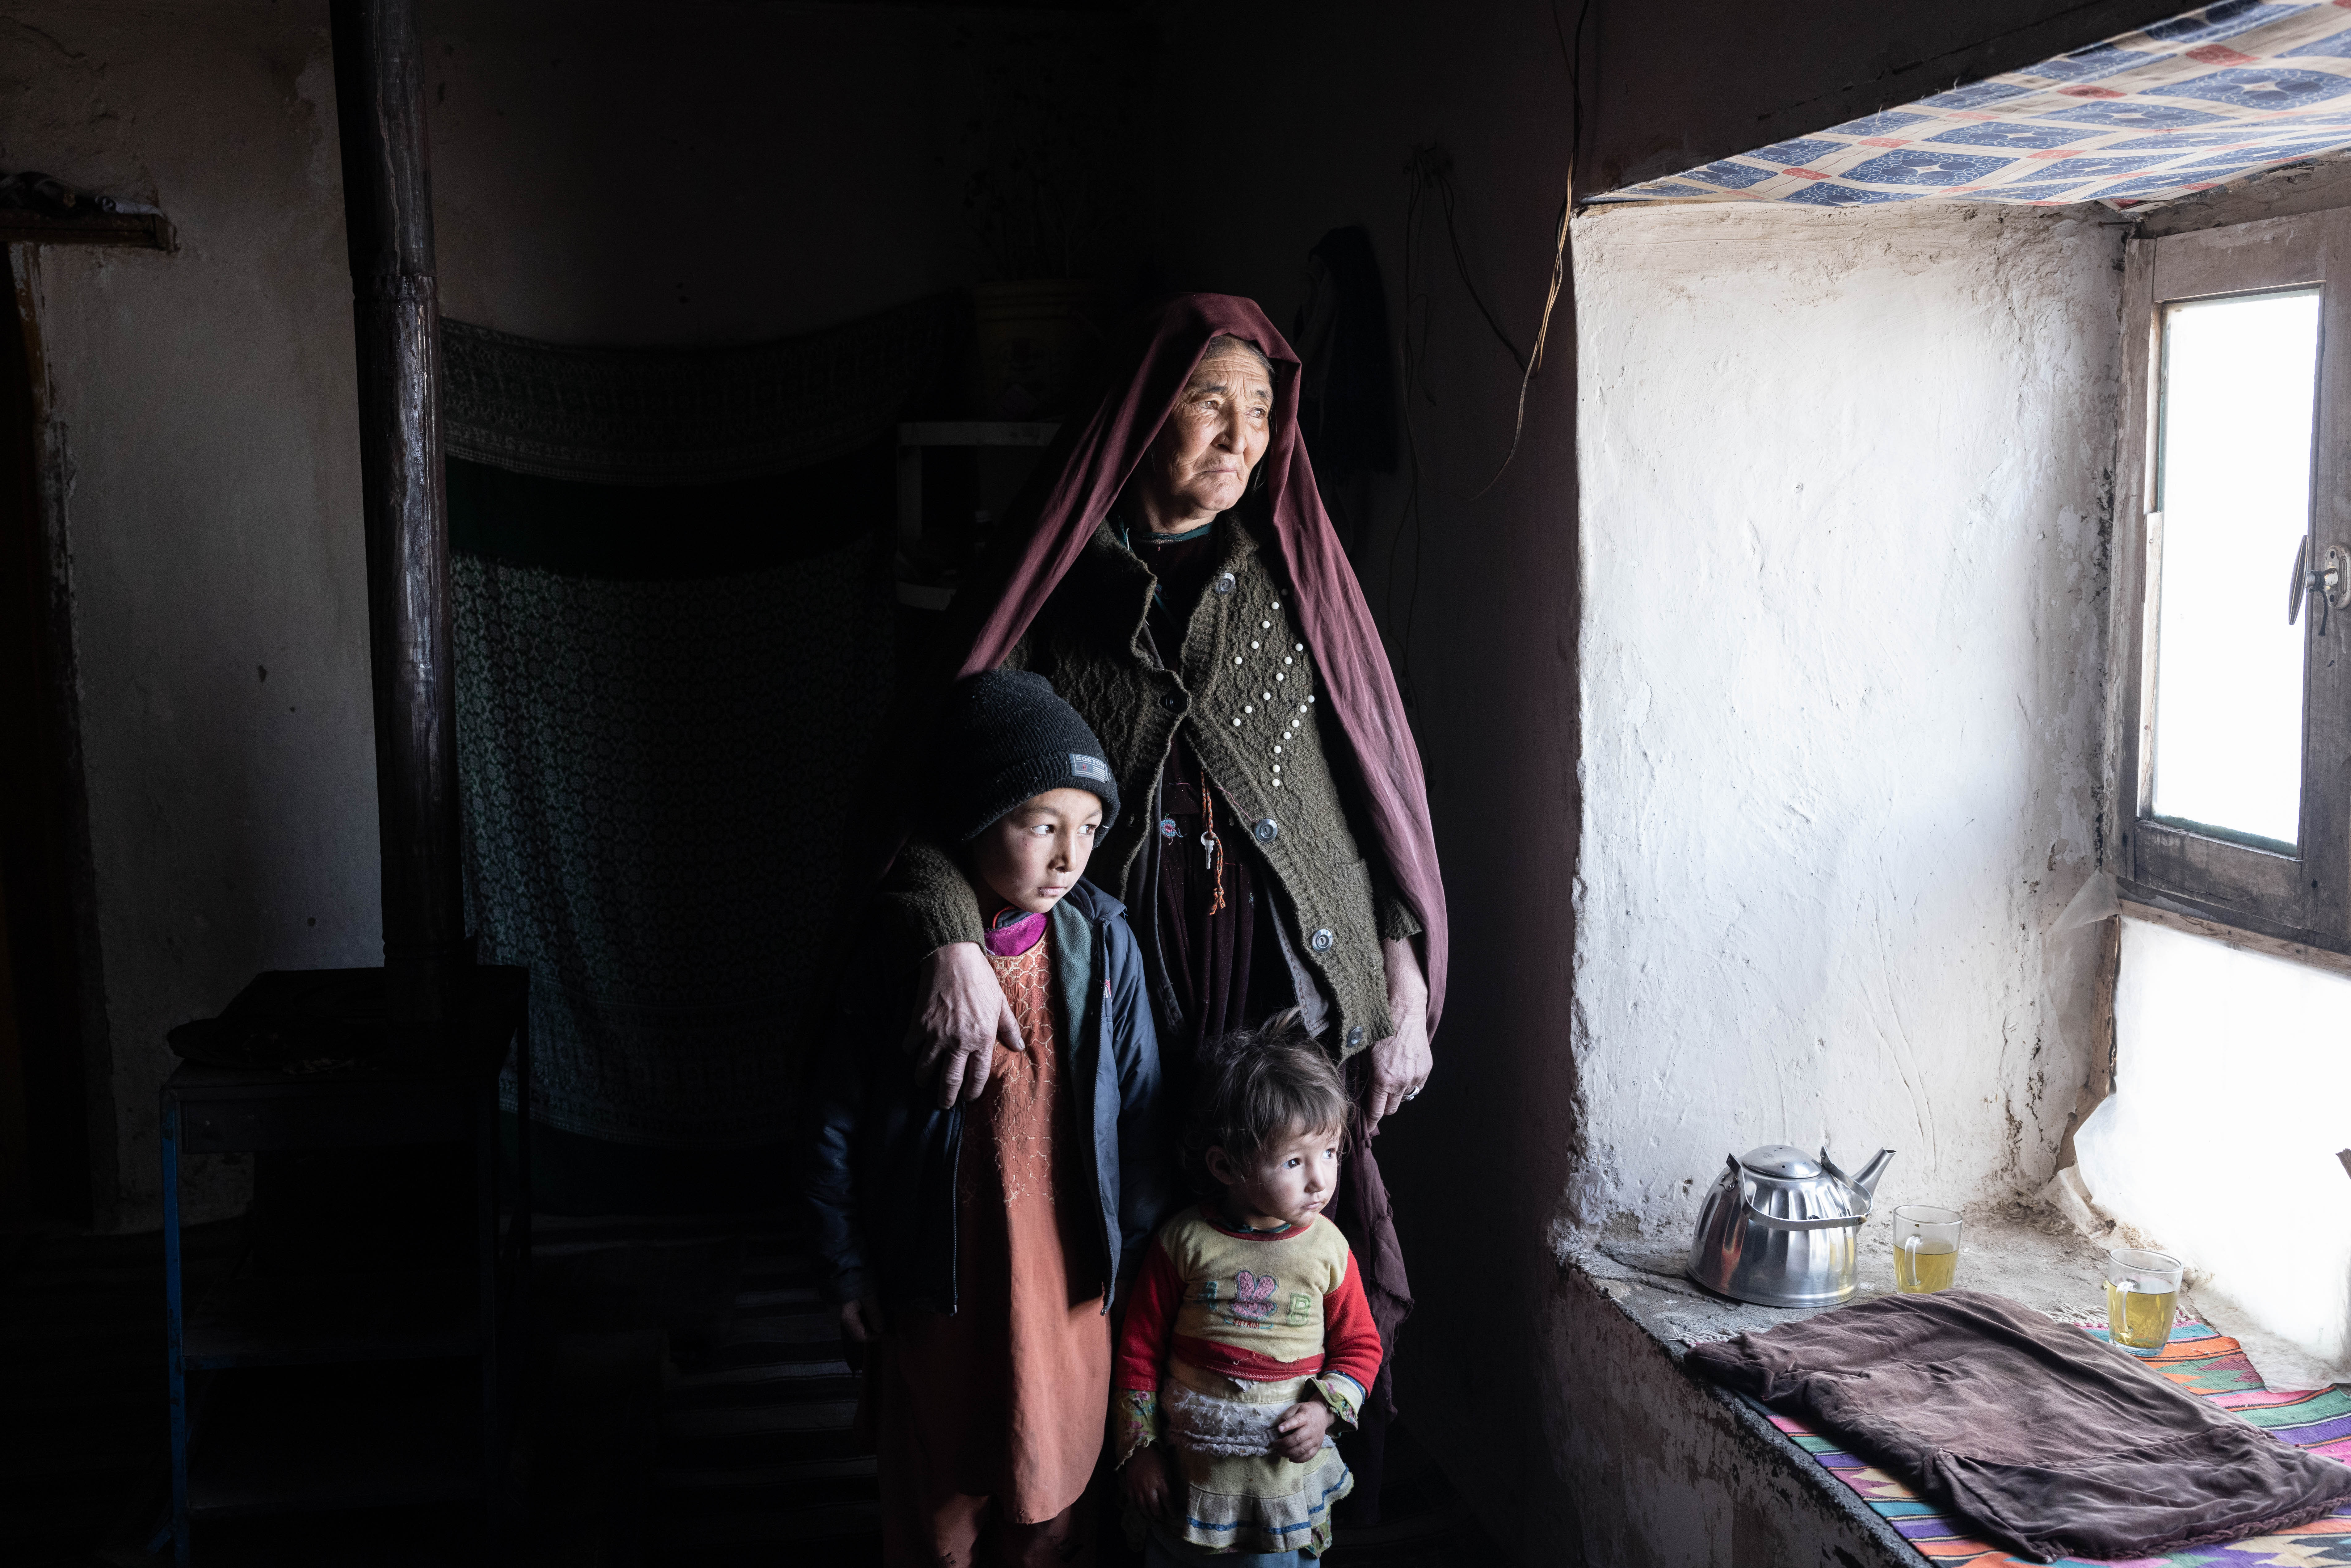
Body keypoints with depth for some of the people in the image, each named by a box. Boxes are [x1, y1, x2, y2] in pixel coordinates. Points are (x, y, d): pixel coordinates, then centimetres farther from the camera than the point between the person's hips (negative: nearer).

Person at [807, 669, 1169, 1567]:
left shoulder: (1103, 942, -8)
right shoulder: (899, 956, -14)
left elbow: (1137, 1106, 0)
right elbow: (839, 1124, -6)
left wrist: (1140, 1247, 4)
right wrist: (845, 1267, -2)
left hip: (1067, 1272, 2)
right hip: (935, 1279, -1)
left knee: (1053, 1483, 18)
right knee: (937, 1494, 18)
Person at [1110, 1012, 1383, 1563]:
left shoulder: (1327, 1248, -6)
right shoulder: (1185, 1241, -10)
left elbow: (1360, 1344, 6)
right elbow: (1140, 1347, -3)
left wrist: (1325, 1409, -10)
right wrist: (1137, 1447, -1)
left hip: (1287, 1470, 1)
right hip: (1184, 1469, 0)